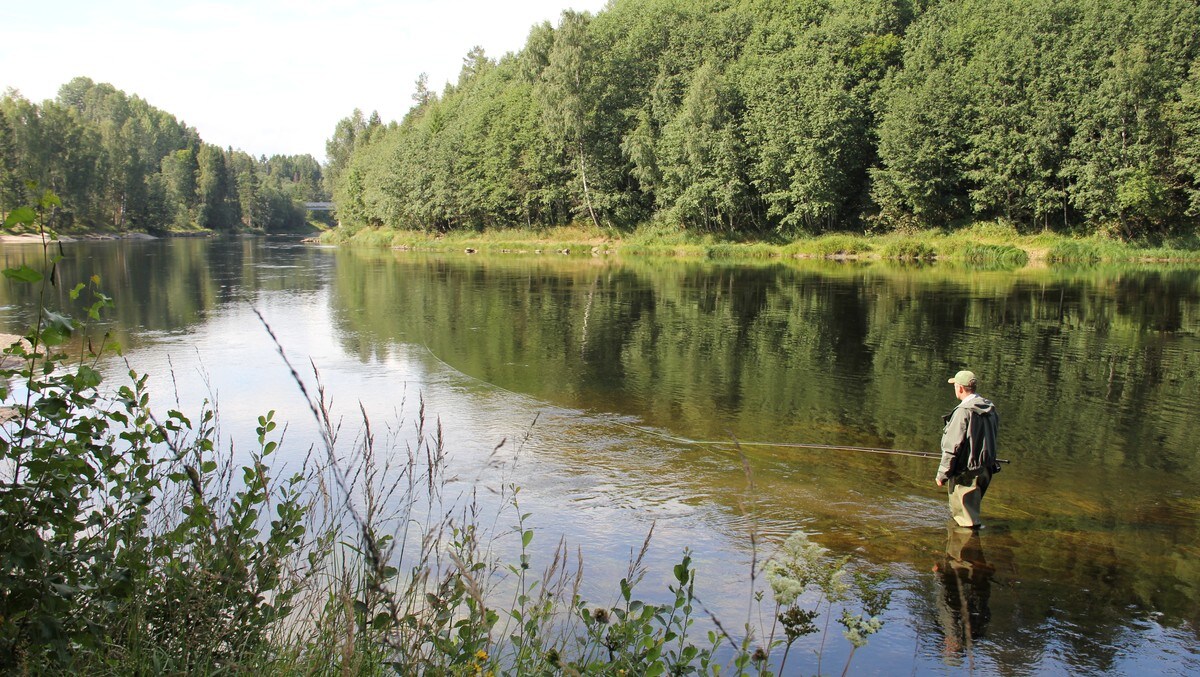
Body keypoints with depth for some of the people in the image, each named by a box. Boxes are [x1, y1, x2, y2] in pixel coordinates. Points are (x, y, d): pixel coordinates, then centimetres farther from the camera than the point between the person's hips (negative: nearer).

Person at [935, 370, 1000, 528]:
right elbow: (991, 441, 15)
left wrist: (942, 475, -10)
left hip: (966, 474, -8)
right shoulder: (991, 409, 5)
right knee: (972, 511, 22)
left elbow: (952, 447, -19)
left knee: (967, 523, 0)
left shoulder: (963, 411, -20)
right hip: (985, 471, 8)